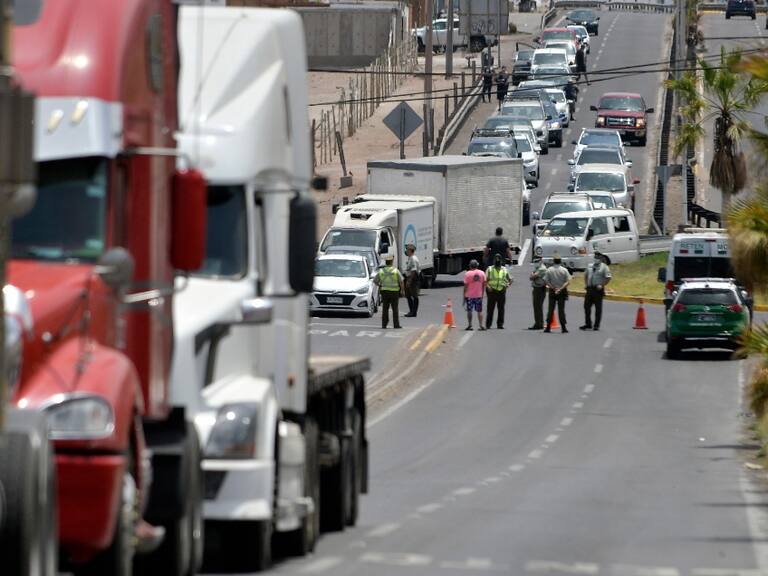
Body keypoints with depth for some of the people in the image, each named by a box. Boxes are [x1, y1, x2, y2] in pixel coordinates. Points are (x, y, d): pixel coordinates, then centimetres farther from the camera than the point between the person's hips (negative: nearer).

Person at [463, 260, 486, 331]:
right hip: (479, 295, 2)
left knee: (469, 311, 8)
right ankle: (481, 325, 0)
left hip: (469, 295, -2)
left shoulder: (467, 274, -8)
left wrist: (464, 296, -1)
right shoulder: (482, 273, 1)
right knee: (479, 311, 6)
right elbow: (484, 284, 5)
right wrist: (482, 294, 15)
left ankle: (469, 325, 6)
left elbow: (465, 286, -7)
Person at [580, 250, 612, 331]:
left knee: (598, 308, 0)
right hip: (590, 288, 6)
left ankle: (596, 325, 6)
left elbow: (608, 278, -10)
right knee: (587, 306, 8)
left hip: (598, 289, -6)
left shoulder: (604, 267, -5)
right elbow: (585, 275, 24)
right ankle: (588, 324, 19)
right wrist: (585, 284, 11)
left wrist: (602, 285, -18)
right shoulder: (590, 266, 13)